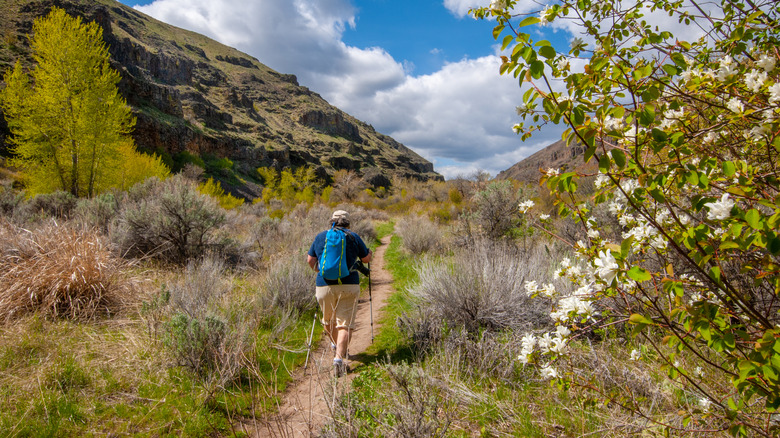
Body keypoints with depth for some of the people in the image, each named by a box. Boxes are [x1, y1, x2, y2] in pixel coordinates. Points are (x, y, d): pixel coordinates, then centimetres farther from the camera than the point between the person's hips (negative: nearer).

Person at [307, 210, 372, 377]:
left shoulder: (320, 237, 7)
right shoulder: (353, 237, 2)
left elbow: (310, 259, 12)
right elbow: (366, 259, 10)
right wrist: (369, 252, 33)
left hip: (324, 286, 2)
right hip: (349, 286, -2)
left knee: (328, 320, 24)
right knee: (344, 324, 0)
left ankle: (335, 345, 43)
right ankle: (339, 357, -14)